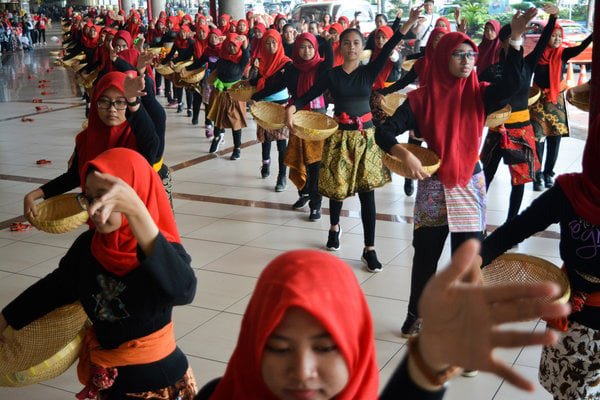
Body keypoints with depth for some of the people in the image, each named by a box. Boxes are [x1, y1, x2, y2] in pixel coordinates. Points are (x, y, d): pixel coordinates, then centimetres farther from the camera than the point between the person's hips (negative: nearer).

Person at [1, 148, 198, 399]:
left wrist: (136, 211, -61)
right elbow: (56, 286, 12)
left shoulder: (163, 251, -25)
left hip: (158, 378, -4)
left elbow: (182, 291, -49)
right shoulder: (87, 246, -8)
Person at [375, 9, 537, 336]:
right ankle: (416, 315, 29)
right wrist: (405, 154, -32)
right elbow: (384, 131, -12)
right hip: (432, 186, -1)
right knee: (425, 257, 10)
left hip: (470, 186, 1)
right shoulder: (422, 98, -6)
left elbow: (512, 84, -23)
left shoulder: (478, 94, -3)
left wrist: (515, 37, -34)